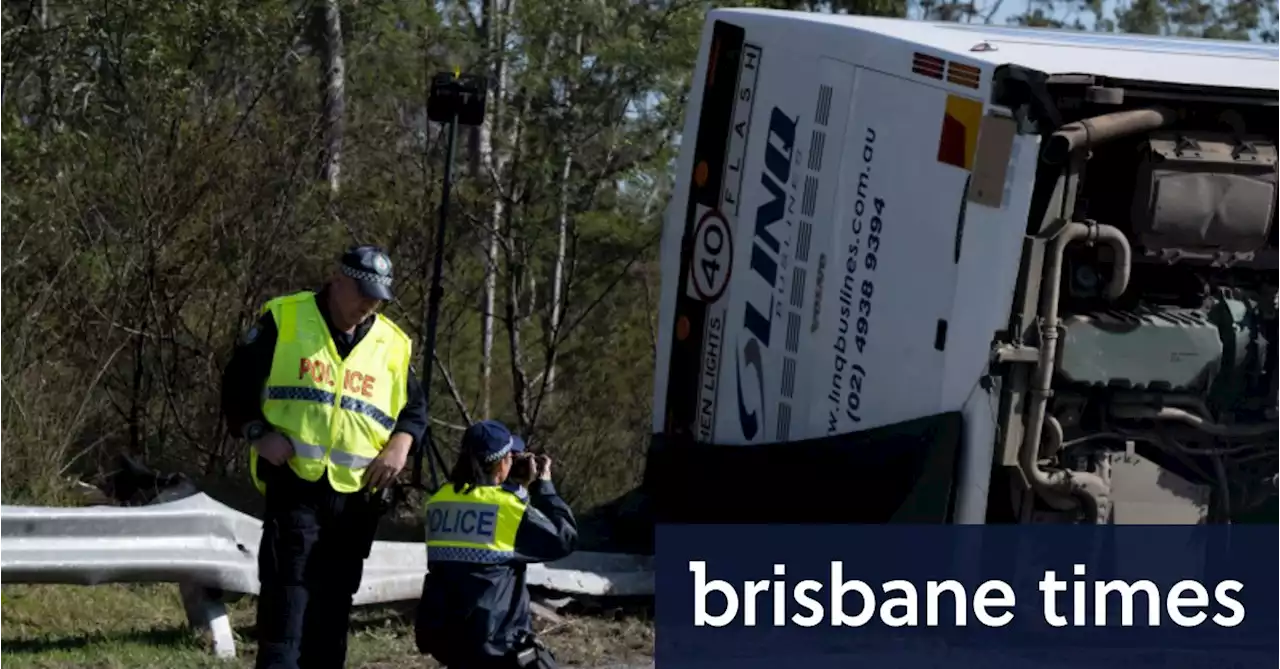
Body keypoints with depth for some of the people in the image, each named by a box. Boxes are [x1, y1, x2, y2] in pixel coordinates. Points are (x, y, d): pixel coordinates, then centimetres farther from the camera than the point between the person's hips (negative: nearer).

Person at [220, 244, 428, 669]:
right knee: (286, 589, -13)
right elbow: (237, 383, 1)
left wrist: (401, 444, -1)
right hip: (293, 485, -4)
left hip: (356, 496, 4)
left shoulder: (393, 345, 11)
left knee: (334, 600, 9)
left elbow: (415, 408, 20)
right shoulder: (282, 320, 0)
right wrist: (258, 433, -14)